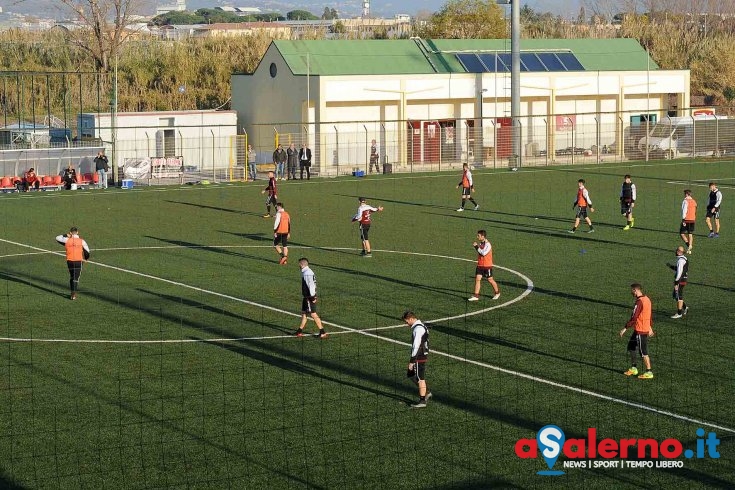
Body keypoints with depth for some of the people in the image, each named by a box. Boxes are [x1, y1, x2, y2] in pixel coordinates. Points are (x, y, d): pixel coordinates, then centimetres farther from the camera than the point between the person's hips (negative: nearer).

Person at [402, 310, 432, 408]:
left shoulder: (418, 329, -20)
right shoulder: (420, 325, 13)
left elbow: (416, 346, -23)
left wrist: (412, 361, -20)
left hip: (419, 357, -10)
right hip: (422, 356, 10)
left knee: (420, 378, -2)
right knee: (410, 374, 17)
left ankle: (422, 401, 6)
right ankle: (426, 392, 22)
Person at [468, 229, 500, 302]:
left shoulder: (488, 244, -17)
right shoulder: (480, 243, 8)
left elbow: (483, 253, -28)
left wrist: (476, 246, -23)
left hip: (487, 266, -7)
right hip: (480, 265, 7)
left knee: (490, 280, 7)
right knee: (477, 279, -4)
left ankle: (497, 292, 30)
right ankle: (476, 296, -5)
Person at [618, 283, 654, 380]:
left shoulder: (639, 302, -21)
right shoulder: (647, 299, 9)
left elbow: (634, 317, -24)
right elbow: (650, 315, 18)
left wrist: (625, 328, -21)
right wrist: (650, 327, 27)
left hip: (641, 331, -10)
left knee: (643, 352, -2)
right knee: (631, 347, 18)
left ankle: (649, 372, 4)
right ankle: (633, 369, 24)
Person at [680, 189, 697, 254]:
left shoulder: (685, 201, -11)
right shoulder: (694, 201, 12)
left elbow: (684, 211, -17)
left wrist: (683, 220, -16)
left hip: (686, 220, -7)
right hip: (692, 220, 7)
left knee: (681, 233, 2)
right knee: (690, 234, 9)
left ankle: (688, 245, -14)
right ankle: (689, 249, 7)